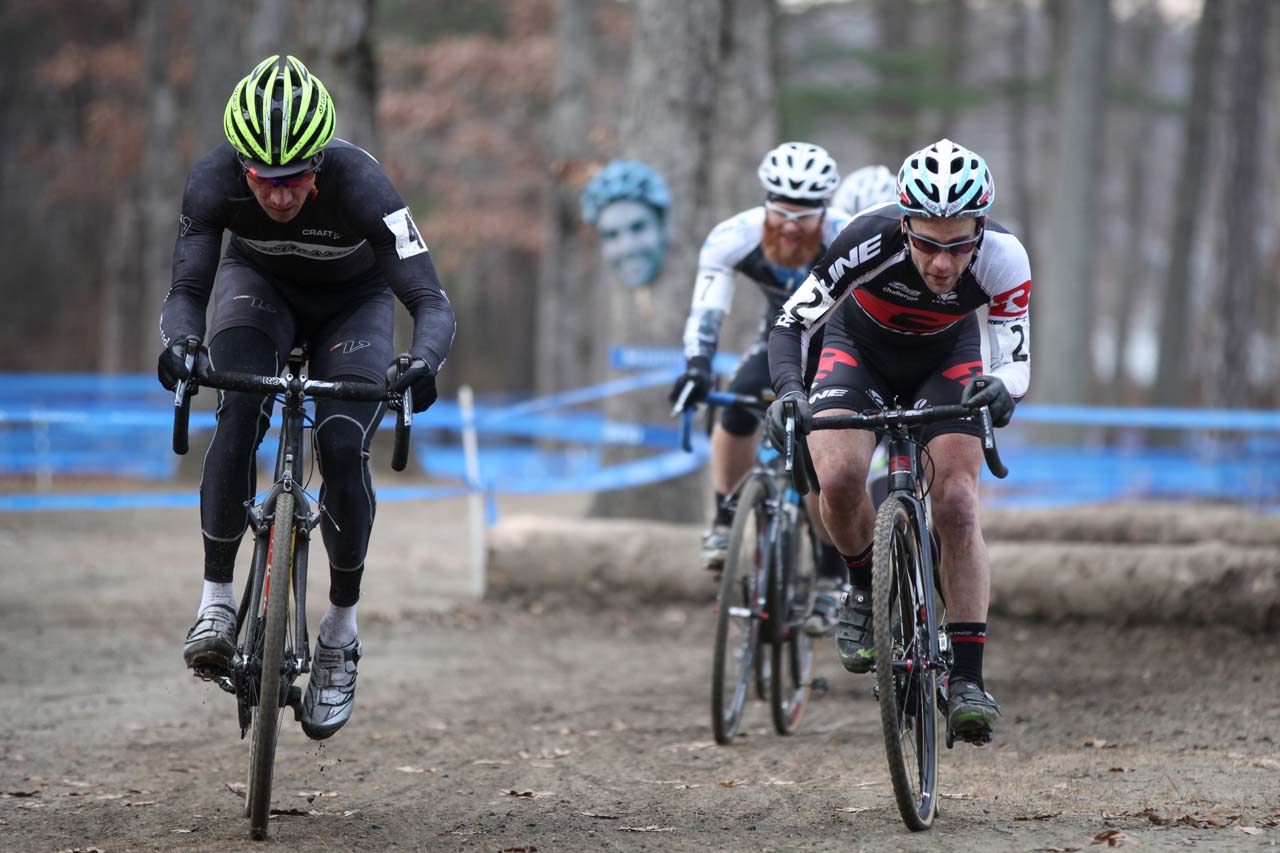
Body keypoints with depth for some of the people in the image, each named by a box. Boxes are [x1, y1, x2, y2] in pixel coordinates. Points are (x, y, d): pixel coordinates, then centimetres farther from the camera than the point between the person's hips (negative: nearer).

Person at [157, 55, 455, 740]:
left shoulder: (359, 184, -38)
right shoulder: (213, 182, -33)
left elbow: (432, 302, -40)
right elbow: (186, 291, -28)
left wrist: (422, 361, -61)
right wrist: (179, 342, -51)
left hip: (352, 301, -1)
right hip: (259, 284, 1)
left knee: (343, 448, -19)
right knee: (239, 413, -28)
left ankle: (341, 634, 0)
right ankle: (216, 600, -18)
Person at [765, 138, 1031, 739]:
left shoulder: (1002, 259, -33)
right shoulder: (871, 239, -37)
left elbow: (1016, 358, -28)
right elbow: (790, 323, -29)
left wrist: (1002, 387, -51)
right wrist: (788, 391, -48)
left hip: (946, 358, 1)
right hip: (860, 347, -1)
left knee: (957, 503, -17)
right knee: (840, 478, -26)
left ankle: (967, 678, -12)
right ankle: (865, 588, 5)